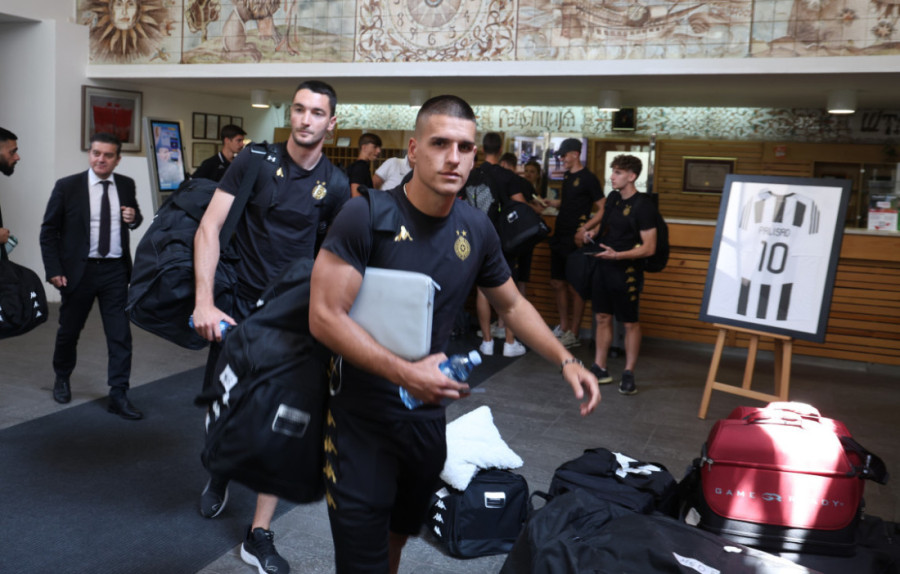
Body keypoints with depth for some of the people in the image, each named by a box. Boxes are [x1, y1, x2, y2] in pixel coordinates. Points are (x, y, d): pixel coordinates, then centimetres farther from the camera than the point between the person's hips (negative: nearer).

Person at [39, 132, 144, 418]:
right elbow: (48, 231, -2)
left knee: (120, 334, -1)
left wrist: (134, 218, -7)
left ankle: (118, 396, 7)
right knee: (69, 330, 16)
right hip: (79, 269, -1)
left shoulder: (126, 185, 1)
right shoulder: (67, 186, -6)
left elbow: (134, 215, 18)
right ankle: (62, 378, 42)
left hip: (115, 270, 1)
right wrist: (54, 270, -9)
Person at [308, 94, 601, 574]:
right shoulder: (367, 216, -19)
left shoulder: (476, 230, -3)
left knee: (400, 534, 26)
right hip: (361, 414, -5)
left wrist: (565, 360, 0)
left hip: (428, 414, 5)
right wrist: (404, 374, -28)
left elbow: (512, 305, 12)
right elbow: (324, 317, -22)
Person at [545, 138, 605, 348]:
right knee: (557, 283, 13)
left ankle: (573, 334, 7)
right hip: (560, 236, 8)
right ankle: (563, 327, 25)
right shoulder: (567, 177, 13)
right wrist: (551, 203, 6)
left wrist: (586, 227, -22)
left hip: (575, 239, -8)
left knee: (574, 287, -1)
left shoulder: (588, 178, -10)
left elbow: (603, 209, -11)